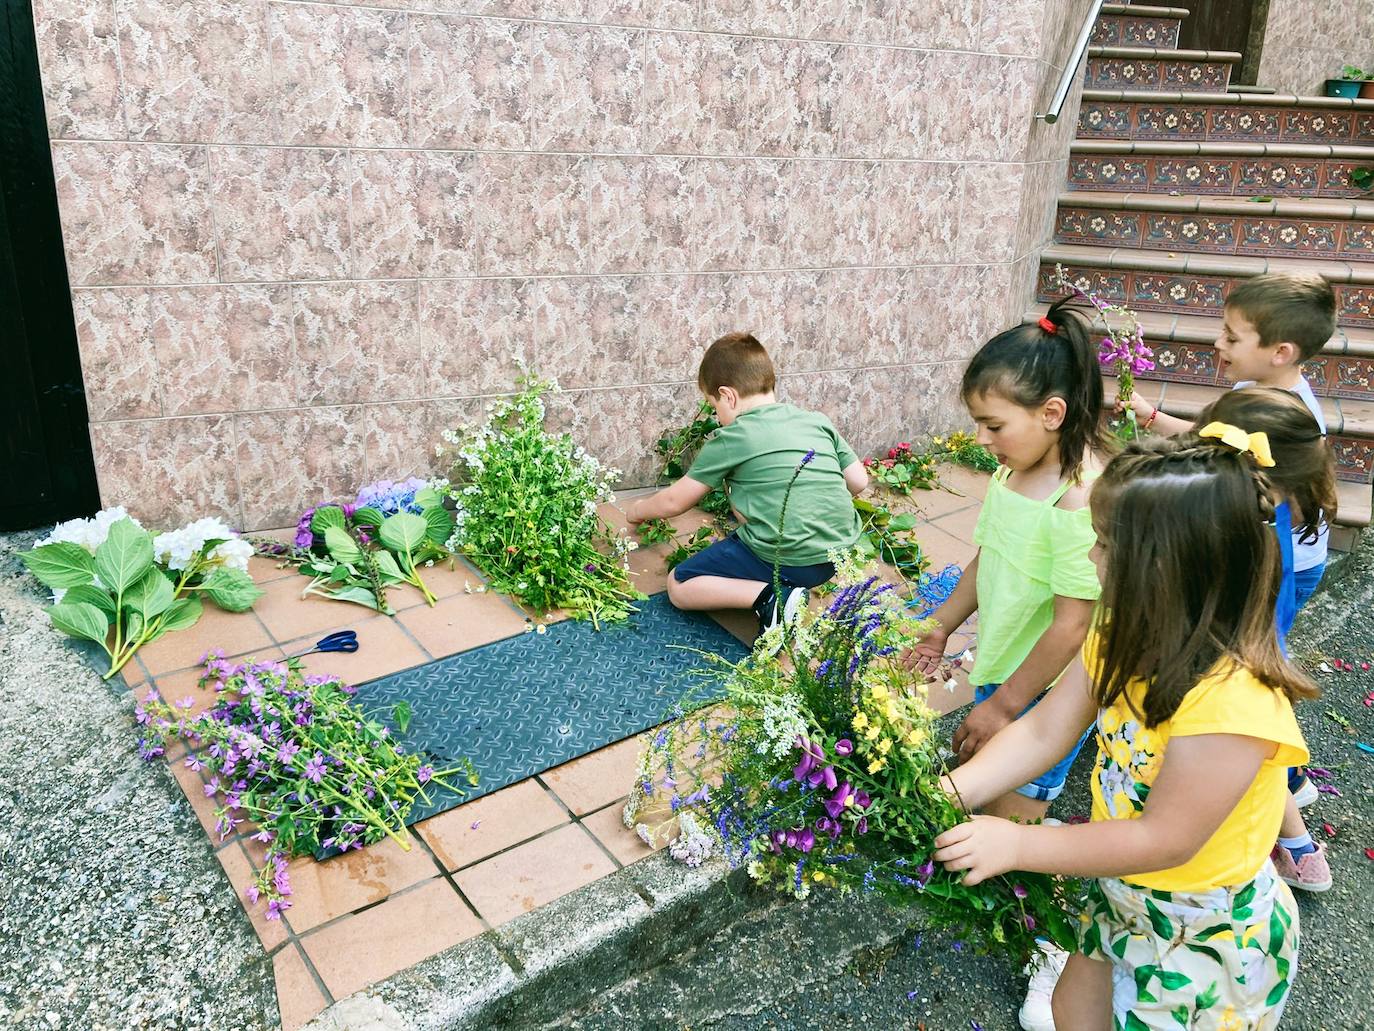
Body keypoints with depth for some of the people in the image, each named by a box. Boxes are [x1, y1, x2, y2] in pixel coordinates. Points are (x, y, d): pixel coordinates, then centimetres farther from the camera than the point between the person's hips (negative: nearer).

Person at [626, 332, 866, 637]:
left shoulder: (731, 439, -6)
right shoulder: (817, 420, 8)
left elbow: (674, 502, 2)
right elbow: (858, 481, 10)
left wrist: (637, 511, 23)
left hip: (789, 561, -7)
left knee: (678, 585, 8)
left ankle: (770, 597, -11)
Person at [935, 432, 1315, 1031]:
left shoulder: (1232, 699, -35)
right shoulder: (1126, 639, -10)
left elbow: (1165, 838, -30)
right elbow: (1043, 732, -9)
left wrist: (1017, 845, -28)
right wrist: (953, 791, -22)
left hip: (1206, 935, -7)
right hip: (1121, 894, 7)